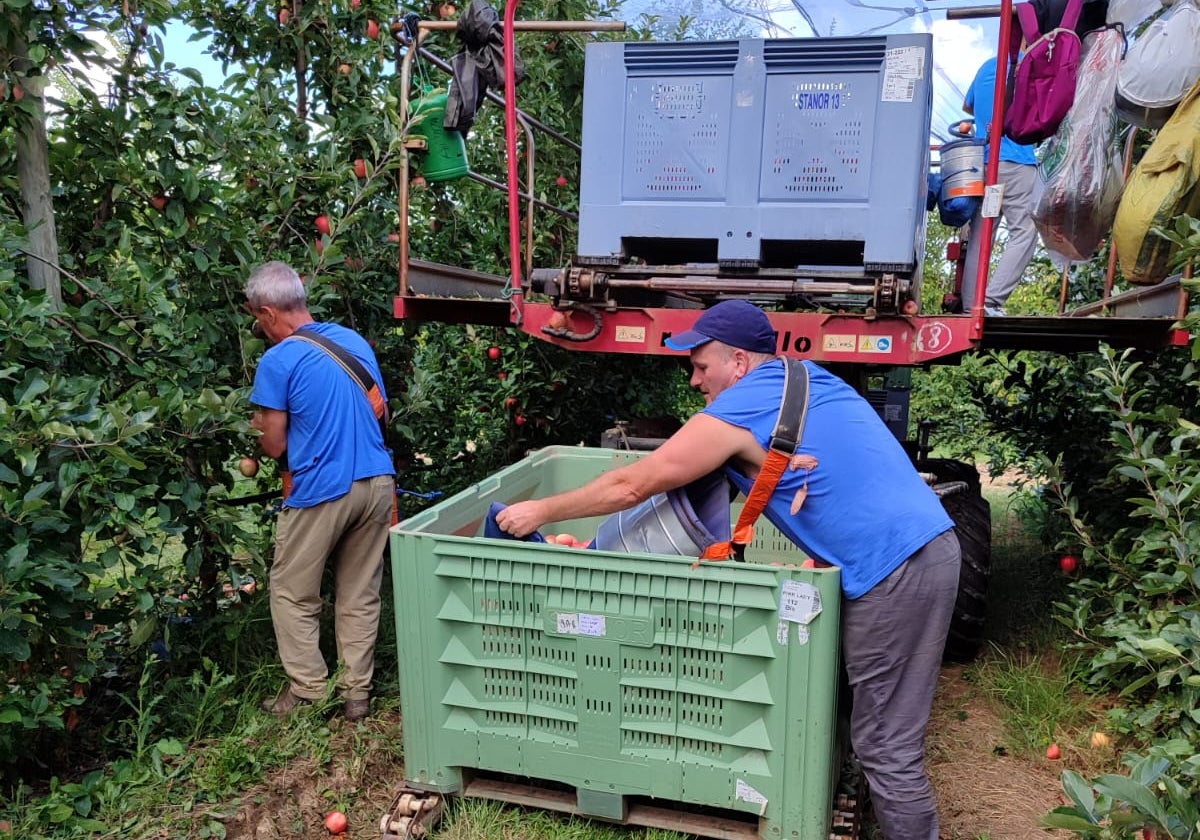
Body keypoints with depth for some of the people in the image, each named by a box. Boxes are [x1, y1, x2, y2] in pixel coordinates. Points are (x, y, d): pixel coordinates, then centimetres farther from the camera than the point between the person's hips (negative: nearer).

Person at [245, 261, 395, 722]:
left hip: (321, 491, -6)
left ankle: (309, 692, 19)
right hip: (377, 482, 6)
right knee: (361, 595, 14)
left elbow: (274, 446, -6)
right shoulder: (355, 339, 9)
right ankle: (357, 693, 22)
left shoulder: (278, 361, -9)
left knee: (293, 595, 14)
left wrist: (259, 418, 14)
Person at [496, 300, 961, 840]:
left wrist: (540, 511, 5)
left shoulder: (738, 409, -10)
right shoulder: (809, 379, 16)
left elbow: (630, 487, -5)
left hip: (894, 570, -9)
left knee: (887, 748, 2)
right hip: (926, 547, 9)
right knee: (887, 732, 20)